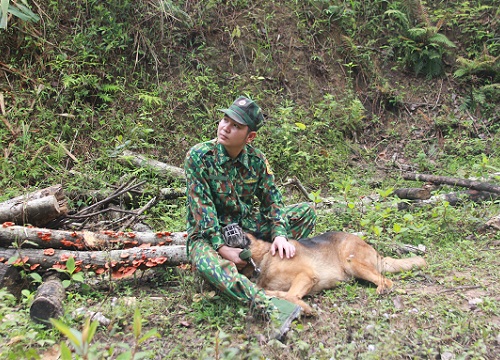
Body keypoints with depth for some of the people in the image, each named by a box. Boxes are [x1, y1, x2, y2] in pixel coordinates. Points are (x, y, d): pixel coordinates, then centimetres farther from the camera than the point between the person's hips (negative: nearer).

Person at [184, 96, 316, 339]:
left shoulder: (257, 160, -2)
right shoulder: (199, 156, -15)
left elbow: (272, 199, -2)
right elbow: (202, 208, -19)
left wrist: (280, 234, -20)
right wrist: (222, 248, -25)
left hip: (247, 226, 5)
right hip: (208, 233, -4)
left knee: (306, 211, -5)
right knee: (204, 261, -41)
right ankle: (270, 306, -52)